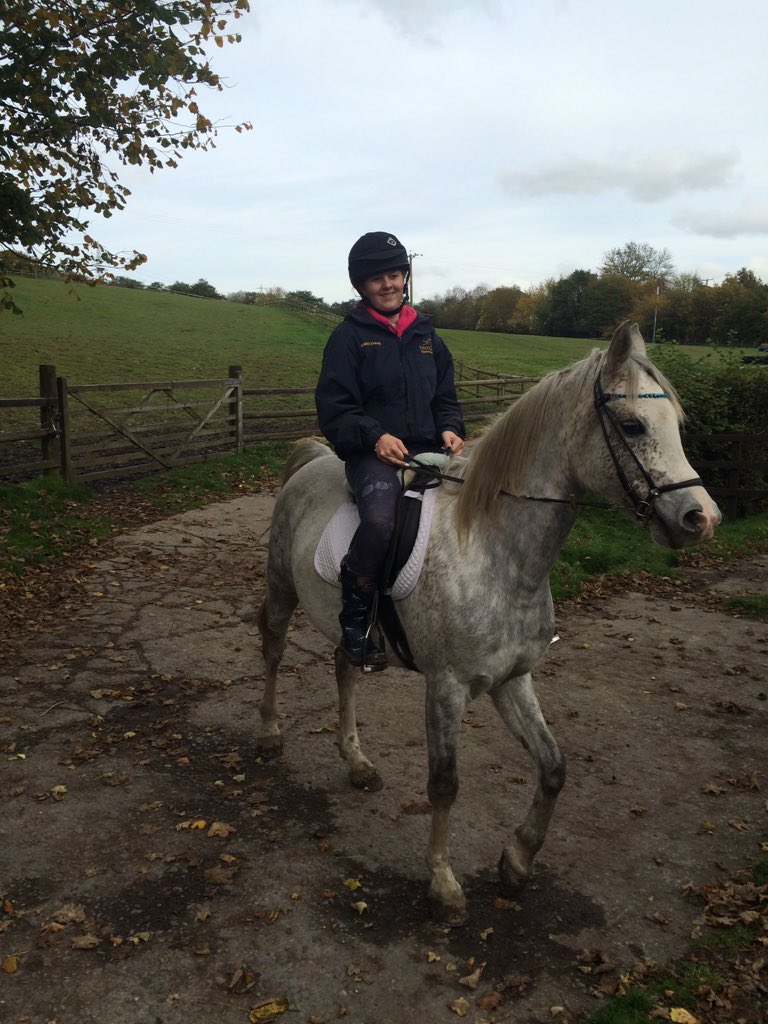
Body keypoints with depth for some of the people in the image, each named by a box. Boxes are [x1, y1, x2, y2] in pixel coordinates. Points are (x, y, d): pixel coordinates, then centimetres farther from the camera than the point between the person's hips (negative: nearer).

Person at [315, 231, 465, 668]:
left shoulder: (425, 333, 19)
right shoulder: (349, 336, 4)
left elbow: (446, 396, 22)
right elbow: (334, 408, -3)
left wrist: (450, 428, -1)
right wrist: (375, 436, -19)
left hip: (428, 449, 5)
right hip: (374, 452, -5)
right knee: (381, 520, -35)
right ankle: (355, 622, -15)